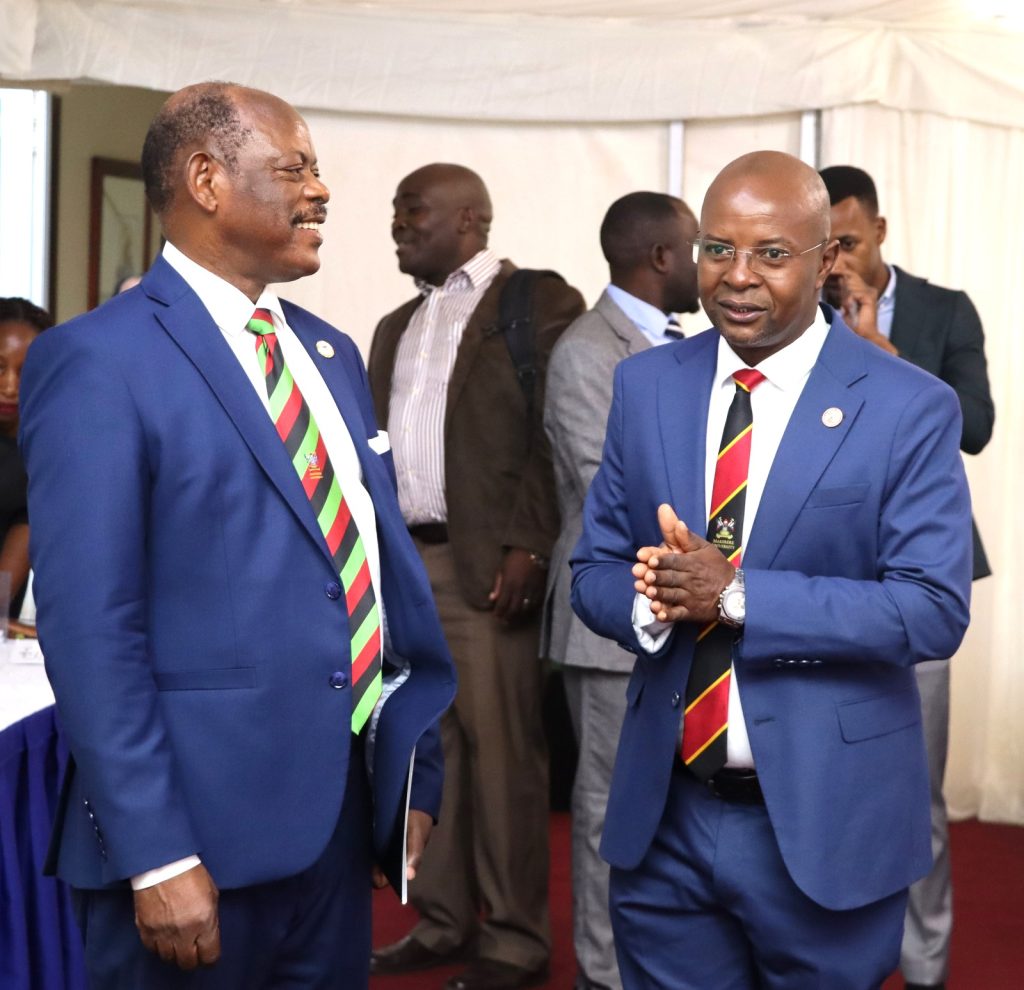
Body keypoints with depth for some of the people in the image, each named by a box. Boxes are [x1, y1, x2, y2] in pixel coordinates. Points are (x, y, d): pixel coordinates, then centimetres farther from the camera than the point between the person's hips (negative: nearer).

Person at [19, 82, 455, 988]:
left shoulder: (329, 353, 12)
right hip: (203, 828, -7)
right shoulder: (99, 362, -11)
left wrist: (415, 771, 12)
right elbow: (89, 629, -16)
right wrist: (155, 857, -19)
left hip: (348, 810, 7)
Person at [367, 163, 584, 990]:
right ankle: (442, 923, 19)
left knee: (500, 751, -4)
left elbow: (560, 437, -10)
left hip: (485, 564, -7)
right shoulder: (397, 327, 21)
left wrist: (528, 548, -17)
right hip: (400, 562, 7)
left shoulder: (540, 302, -2)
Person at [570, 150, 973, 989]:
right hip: (664, 818, 3)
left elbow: (934, 610, -15)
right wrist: (649, 599, -18)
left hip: (825, 820, -3)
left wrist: (735, 596, -23)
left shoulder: (911, 408, -9)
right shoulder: (644, 386, 4)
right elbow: (593, 571, 6)